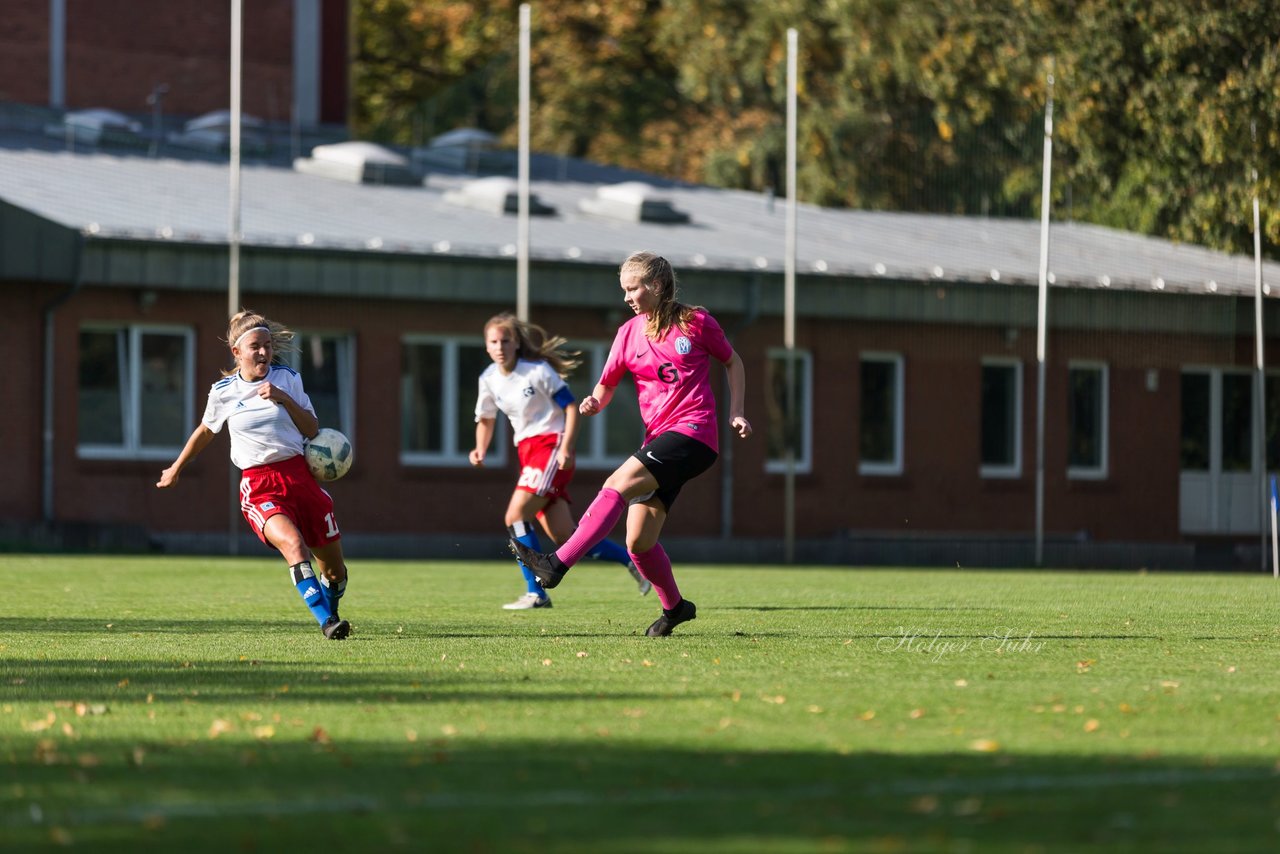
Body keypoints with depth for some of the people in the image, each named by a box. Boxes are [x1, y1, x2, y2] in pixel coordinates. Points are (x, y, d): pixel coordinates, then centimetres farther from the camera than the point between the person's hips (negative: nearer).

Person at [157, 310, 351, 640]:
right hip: (259, 486, -3)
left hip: (300, 476, 3)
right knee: (293, 543, -33)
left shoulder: (287, 379, 5)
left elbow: (312, 430, 3)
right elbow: (205, 431, 22)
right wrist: (176, 469, 33)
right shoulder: (223, 392, 4)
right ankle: (327, 623, -35)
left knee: (335, 571, 7)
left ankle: (330, 612, 39)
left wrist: (284, 399, -12)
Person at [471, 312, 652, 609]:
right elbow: (485, 420, 21)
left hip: (551, 445, -7)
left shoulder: (537, 370, -10)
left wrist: (566, 448, -18)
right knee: (564, 538, 0)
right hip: (527, 451, 7)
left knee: (516, 515, -21)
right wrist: (480, 450, 3)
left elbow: (571, 407, -9)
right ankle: (632, 560, 17)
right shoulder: (488, 379, 7)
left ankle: (535, 593, -15)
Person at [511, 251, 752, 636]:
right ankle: (675, 607, 24)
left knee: (618, 484, -26)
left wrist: (736, 413, 6)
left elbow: (732, 362, 14)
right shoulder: (629, 334, 10)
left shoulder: (695, 321, -1)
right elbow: (606, 387, 11)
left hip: (693, 431, -6)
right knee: (638, 542, 0)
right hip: (659, 438, 6)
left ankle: (558, 563, -34)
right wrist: (594, 402, -12)